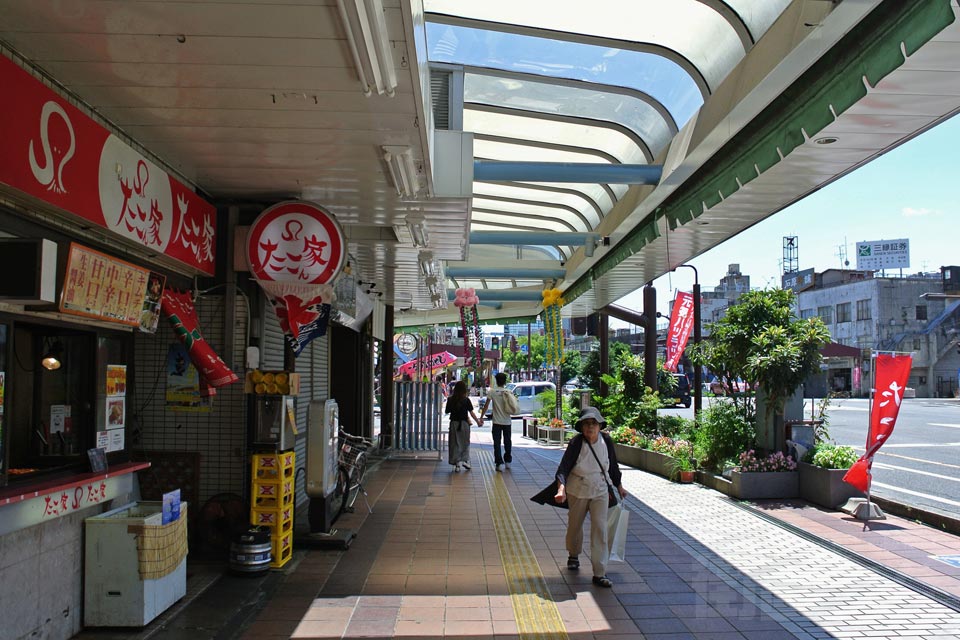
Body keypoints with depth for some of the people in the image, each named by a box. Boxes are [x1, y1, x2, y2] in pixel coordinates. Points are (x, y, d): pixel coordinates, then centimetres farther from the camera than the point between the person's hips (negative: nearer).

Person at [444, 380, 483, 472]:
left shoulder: (450, 400, -3)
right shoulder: (466, 400, -8)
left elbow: (446, 411, 3)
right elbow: (471, 413, -7)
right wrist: (478, 421, 3)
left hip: (454, 423, 1)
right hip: (464, 423, -1)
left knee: (455, 443, 8)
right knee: (465, 443, 14)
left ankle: (457, 462, 6)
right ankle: (465, 460, 7)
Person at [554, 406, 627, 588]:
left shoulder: (606, 441, -9)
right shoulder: (576, 443, -19)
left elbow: (612, 465, 7)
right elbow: (564, 467, -23)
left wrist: (619, 486, 18)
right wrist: (561, 488, -39)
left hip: (600, 491, 1)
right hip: (578, 491, -1)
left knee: (600, 528, -8)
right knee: (575, 525, 16)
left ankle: (600, 573, -4)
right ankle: (573, 556, 46)